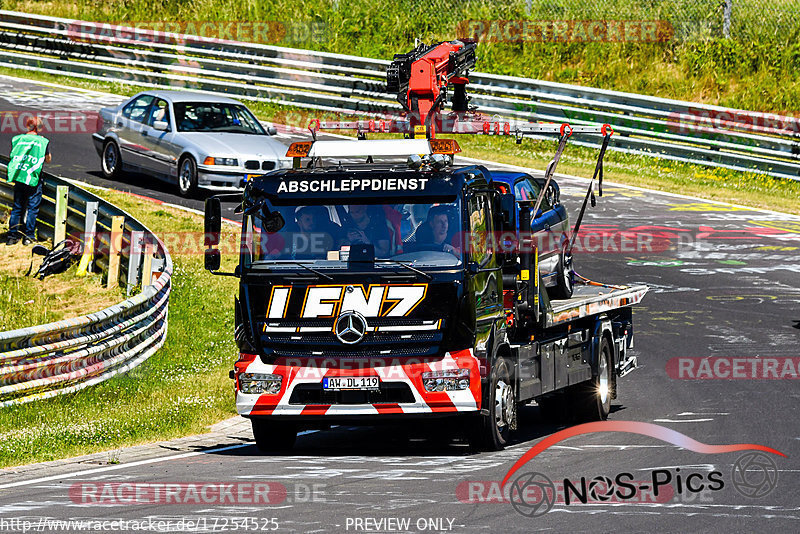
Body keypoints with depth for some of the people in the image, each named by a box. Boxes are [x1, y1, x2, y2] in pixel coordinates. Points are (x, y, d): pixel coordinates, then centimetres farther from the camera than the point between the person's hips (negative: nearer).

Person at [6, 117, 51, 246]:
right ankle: (28, 236, 4)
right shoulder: (43, 142, -3)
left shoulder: (17, 139, 4)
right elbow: (48, 159, 9)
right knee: (32, 208, 5)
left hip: (18, 177, 3)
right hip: (34, 179, -3)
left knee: (17, 207, 10)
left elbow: (12, 156, 11)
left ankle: (12, 235, 7)